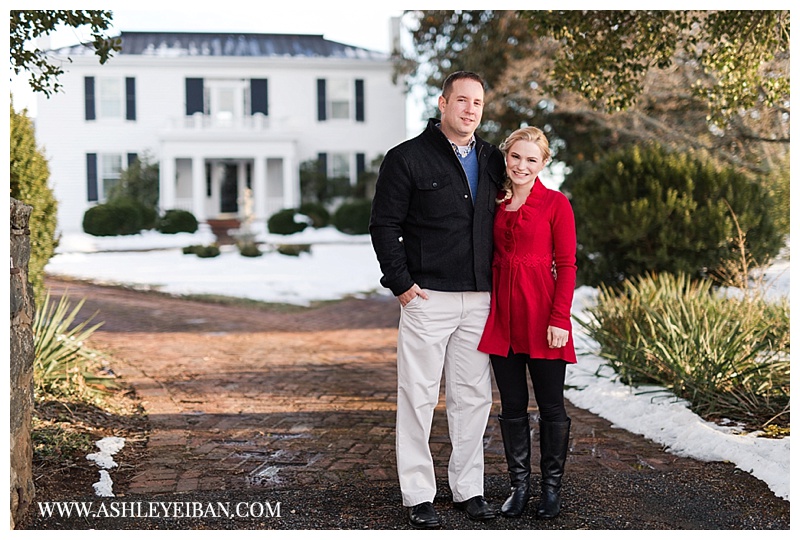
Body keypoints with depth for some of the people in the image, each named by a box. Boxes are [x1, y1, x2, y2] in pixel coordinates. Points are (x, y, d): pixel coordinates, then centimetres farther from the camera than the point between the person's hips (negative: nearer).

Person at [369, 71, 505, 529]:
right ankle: (419, 496, 9)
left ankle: (469, 488, 21)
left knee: (474, 396, 10)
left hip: (480, 299, 5)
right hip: (428, 298, -5)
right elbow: (384, 225, -3)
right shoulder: (407, 158, -2)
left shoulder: (492, 160, 13)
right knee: (419, 396, 0)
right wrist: (401, 284, -10)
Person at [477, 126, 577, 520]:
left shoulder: (555, 204, -4)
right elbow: (493, 260, 13)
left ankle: (551, 487, 19)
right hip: (502, 315, 4)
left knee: (551, 406, 5)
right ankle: (519, 485, 21)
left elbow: (566, 265, -6)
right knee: (512, 406, 10)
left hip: (541, 315, -4)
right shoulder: (496, 202, 9)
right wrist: (488, 308, 6)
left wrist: (559, 319, -13)